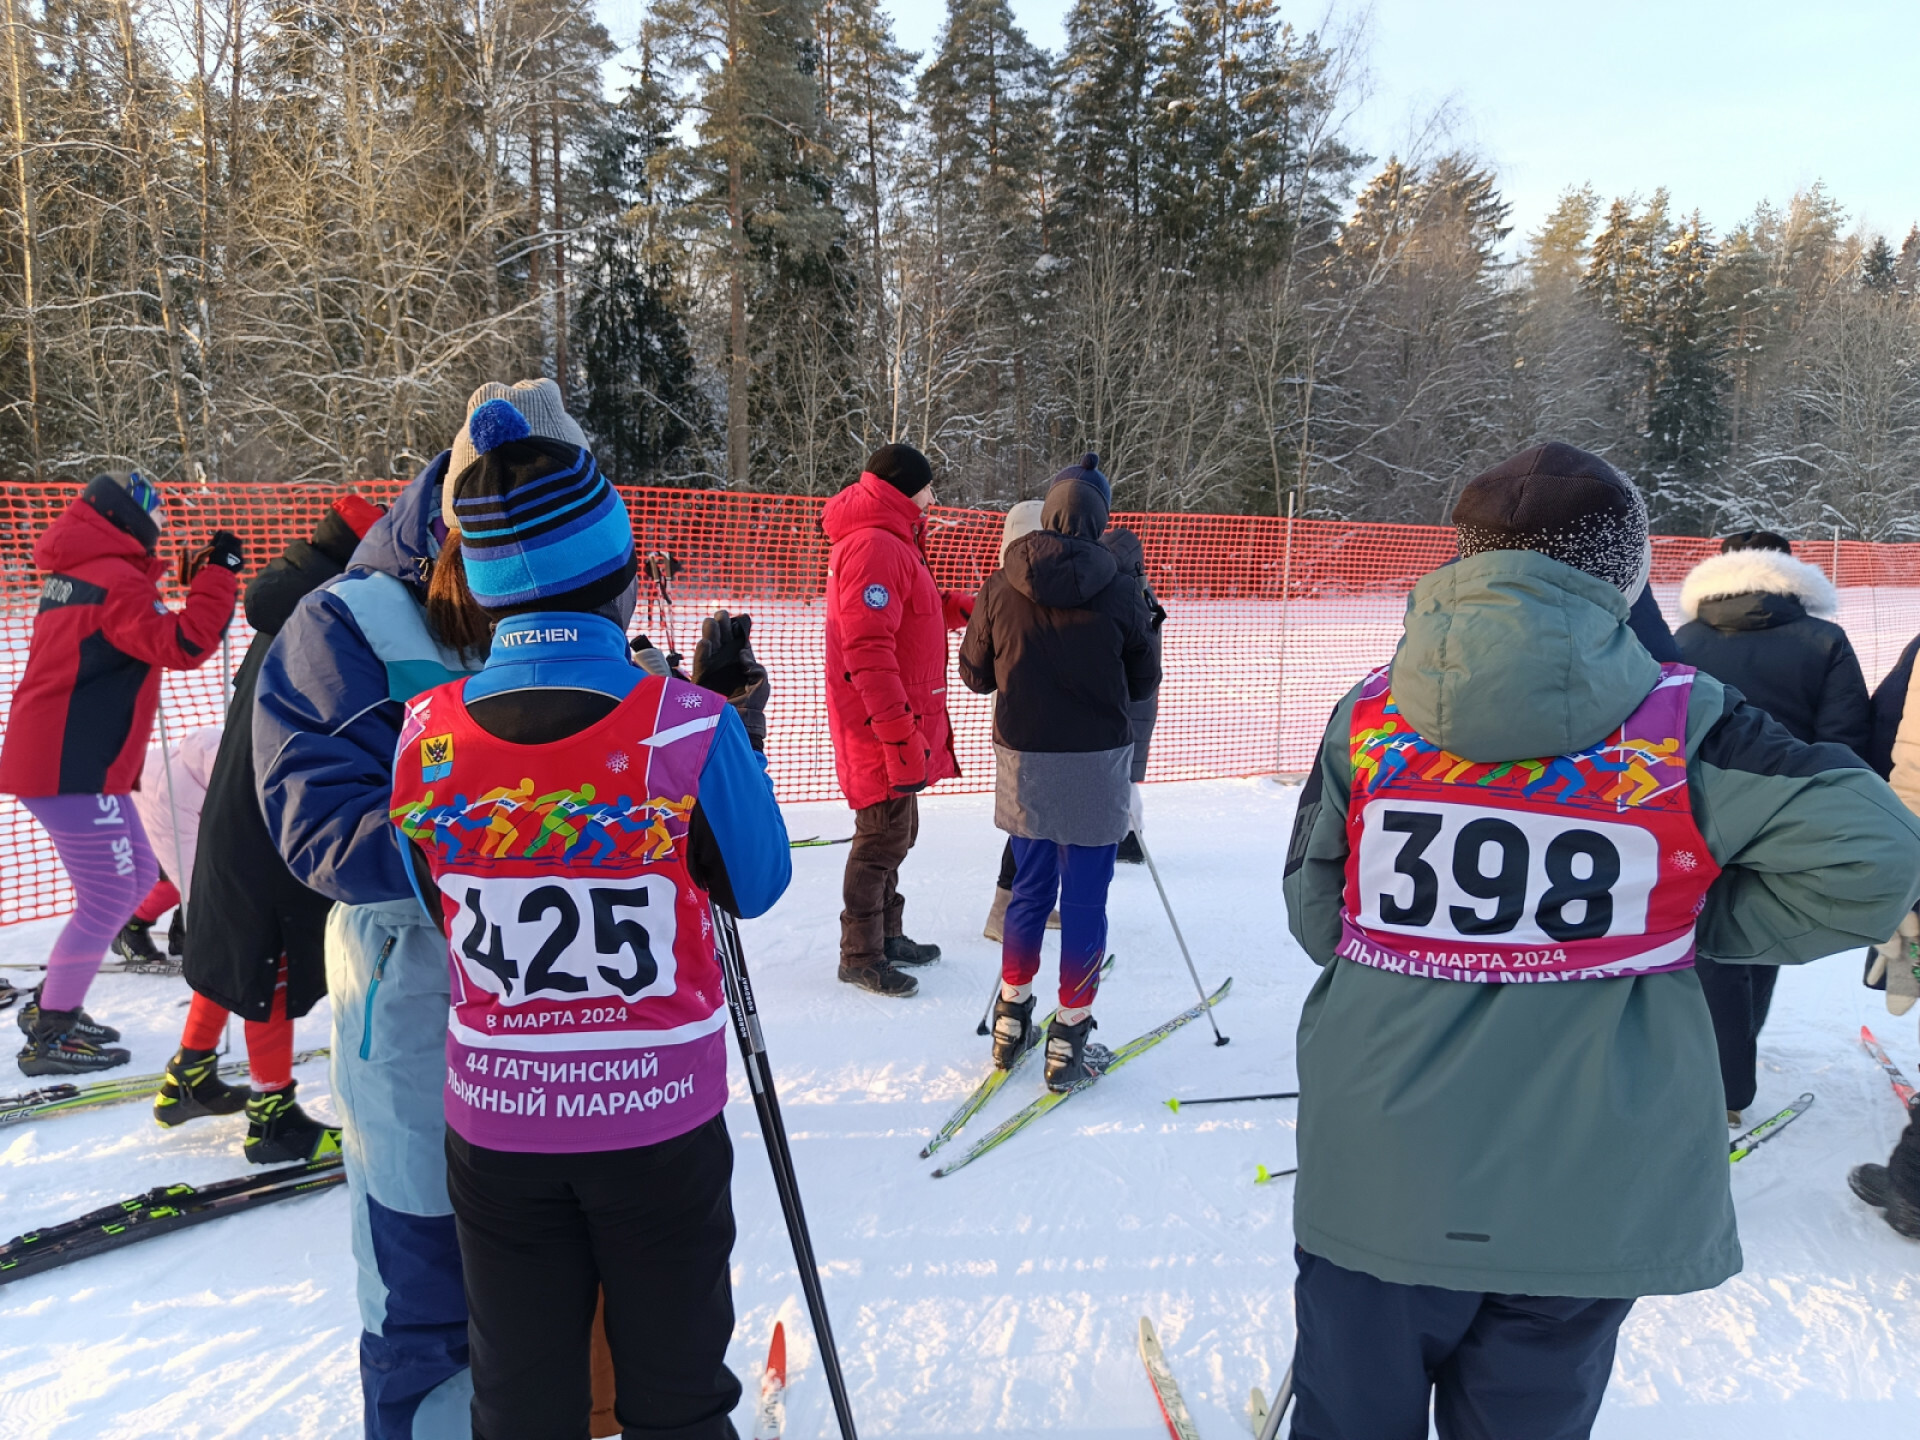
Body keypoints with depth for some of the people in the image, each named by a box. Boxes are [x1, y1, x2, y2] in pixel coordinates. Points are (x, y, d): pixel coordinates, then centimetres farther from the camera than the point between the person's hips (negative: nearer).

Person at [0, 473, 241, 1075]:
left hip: (75, 759, 10)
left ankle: (51, 1004, 27)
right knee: (110, 897, -2)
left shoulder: (80, 572, 16)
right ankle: (51, 1037, 9)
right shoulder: (112, 579, -15)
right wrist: (219, 573, -20)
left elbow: (142, 636, 19)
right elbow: (182, 645, -25)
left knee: (137, 876, 18)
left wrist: (197, 583, 11)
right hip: (72, 766, -10)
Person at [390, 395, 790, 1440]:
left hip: (495, 1121, 3)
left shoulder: (427, 733, -12)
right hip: (660, 1117, -2)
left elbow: (437, 909, 3)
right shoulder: (687, 728, -20)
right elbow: (757, 885, -4)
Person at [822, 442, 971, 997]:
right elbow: (868, 651, -25)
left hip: (902, 721, 11)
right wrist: (901, 734, -26)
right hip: (882, 726, -11)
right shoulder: (873, 546, -19)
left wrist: (966, 608, 9)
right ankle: (860, 957, 10)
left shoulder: (893, 542, 16)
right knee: (884, 836, -2)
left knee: (896, 831, 19)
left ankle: (887, 935, 32)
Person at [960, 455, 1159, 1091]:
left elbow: (975, 674, 4)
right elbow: (1143, 680, 0)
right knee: (1085, 900, 6)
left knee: (1031, 889, 17)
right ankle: (1069, 1039, 13)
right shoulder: (1119, 591, -10)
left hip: (1023, 759, 3)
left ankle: (1011, 1019, 28)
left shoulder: (1001, 587, -5)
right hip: (1096, 761, -3)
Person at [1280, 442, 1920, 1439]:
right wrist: (1689, 923, -2)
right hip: (1588, 1205, 0)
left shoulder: (1370, 718, -9)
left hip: (1378, 1191, 0)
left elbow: (1314, 916, -3)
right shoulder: (1681, 728, -12)